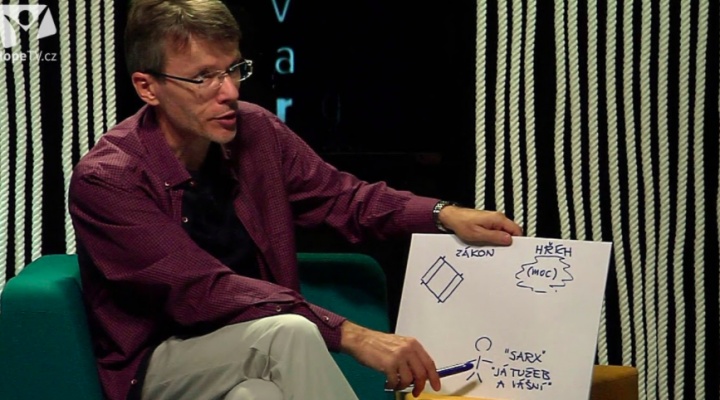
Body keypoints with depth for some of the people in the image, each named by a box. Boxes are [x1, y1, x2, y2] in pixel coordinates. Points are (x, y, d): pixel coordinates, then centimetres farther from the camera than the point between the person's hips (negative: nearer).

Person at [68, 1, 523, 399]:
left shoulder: (255, 130, -2)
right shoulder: (106, 180, -19)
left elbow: (341, 194, 12)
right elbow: (204, 292, -27)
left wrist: (444, 215, -7)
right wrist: (351, 335, -33)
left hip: (257, 346, 4)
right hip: (158, 359, -4)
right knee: (290, 332, -31)